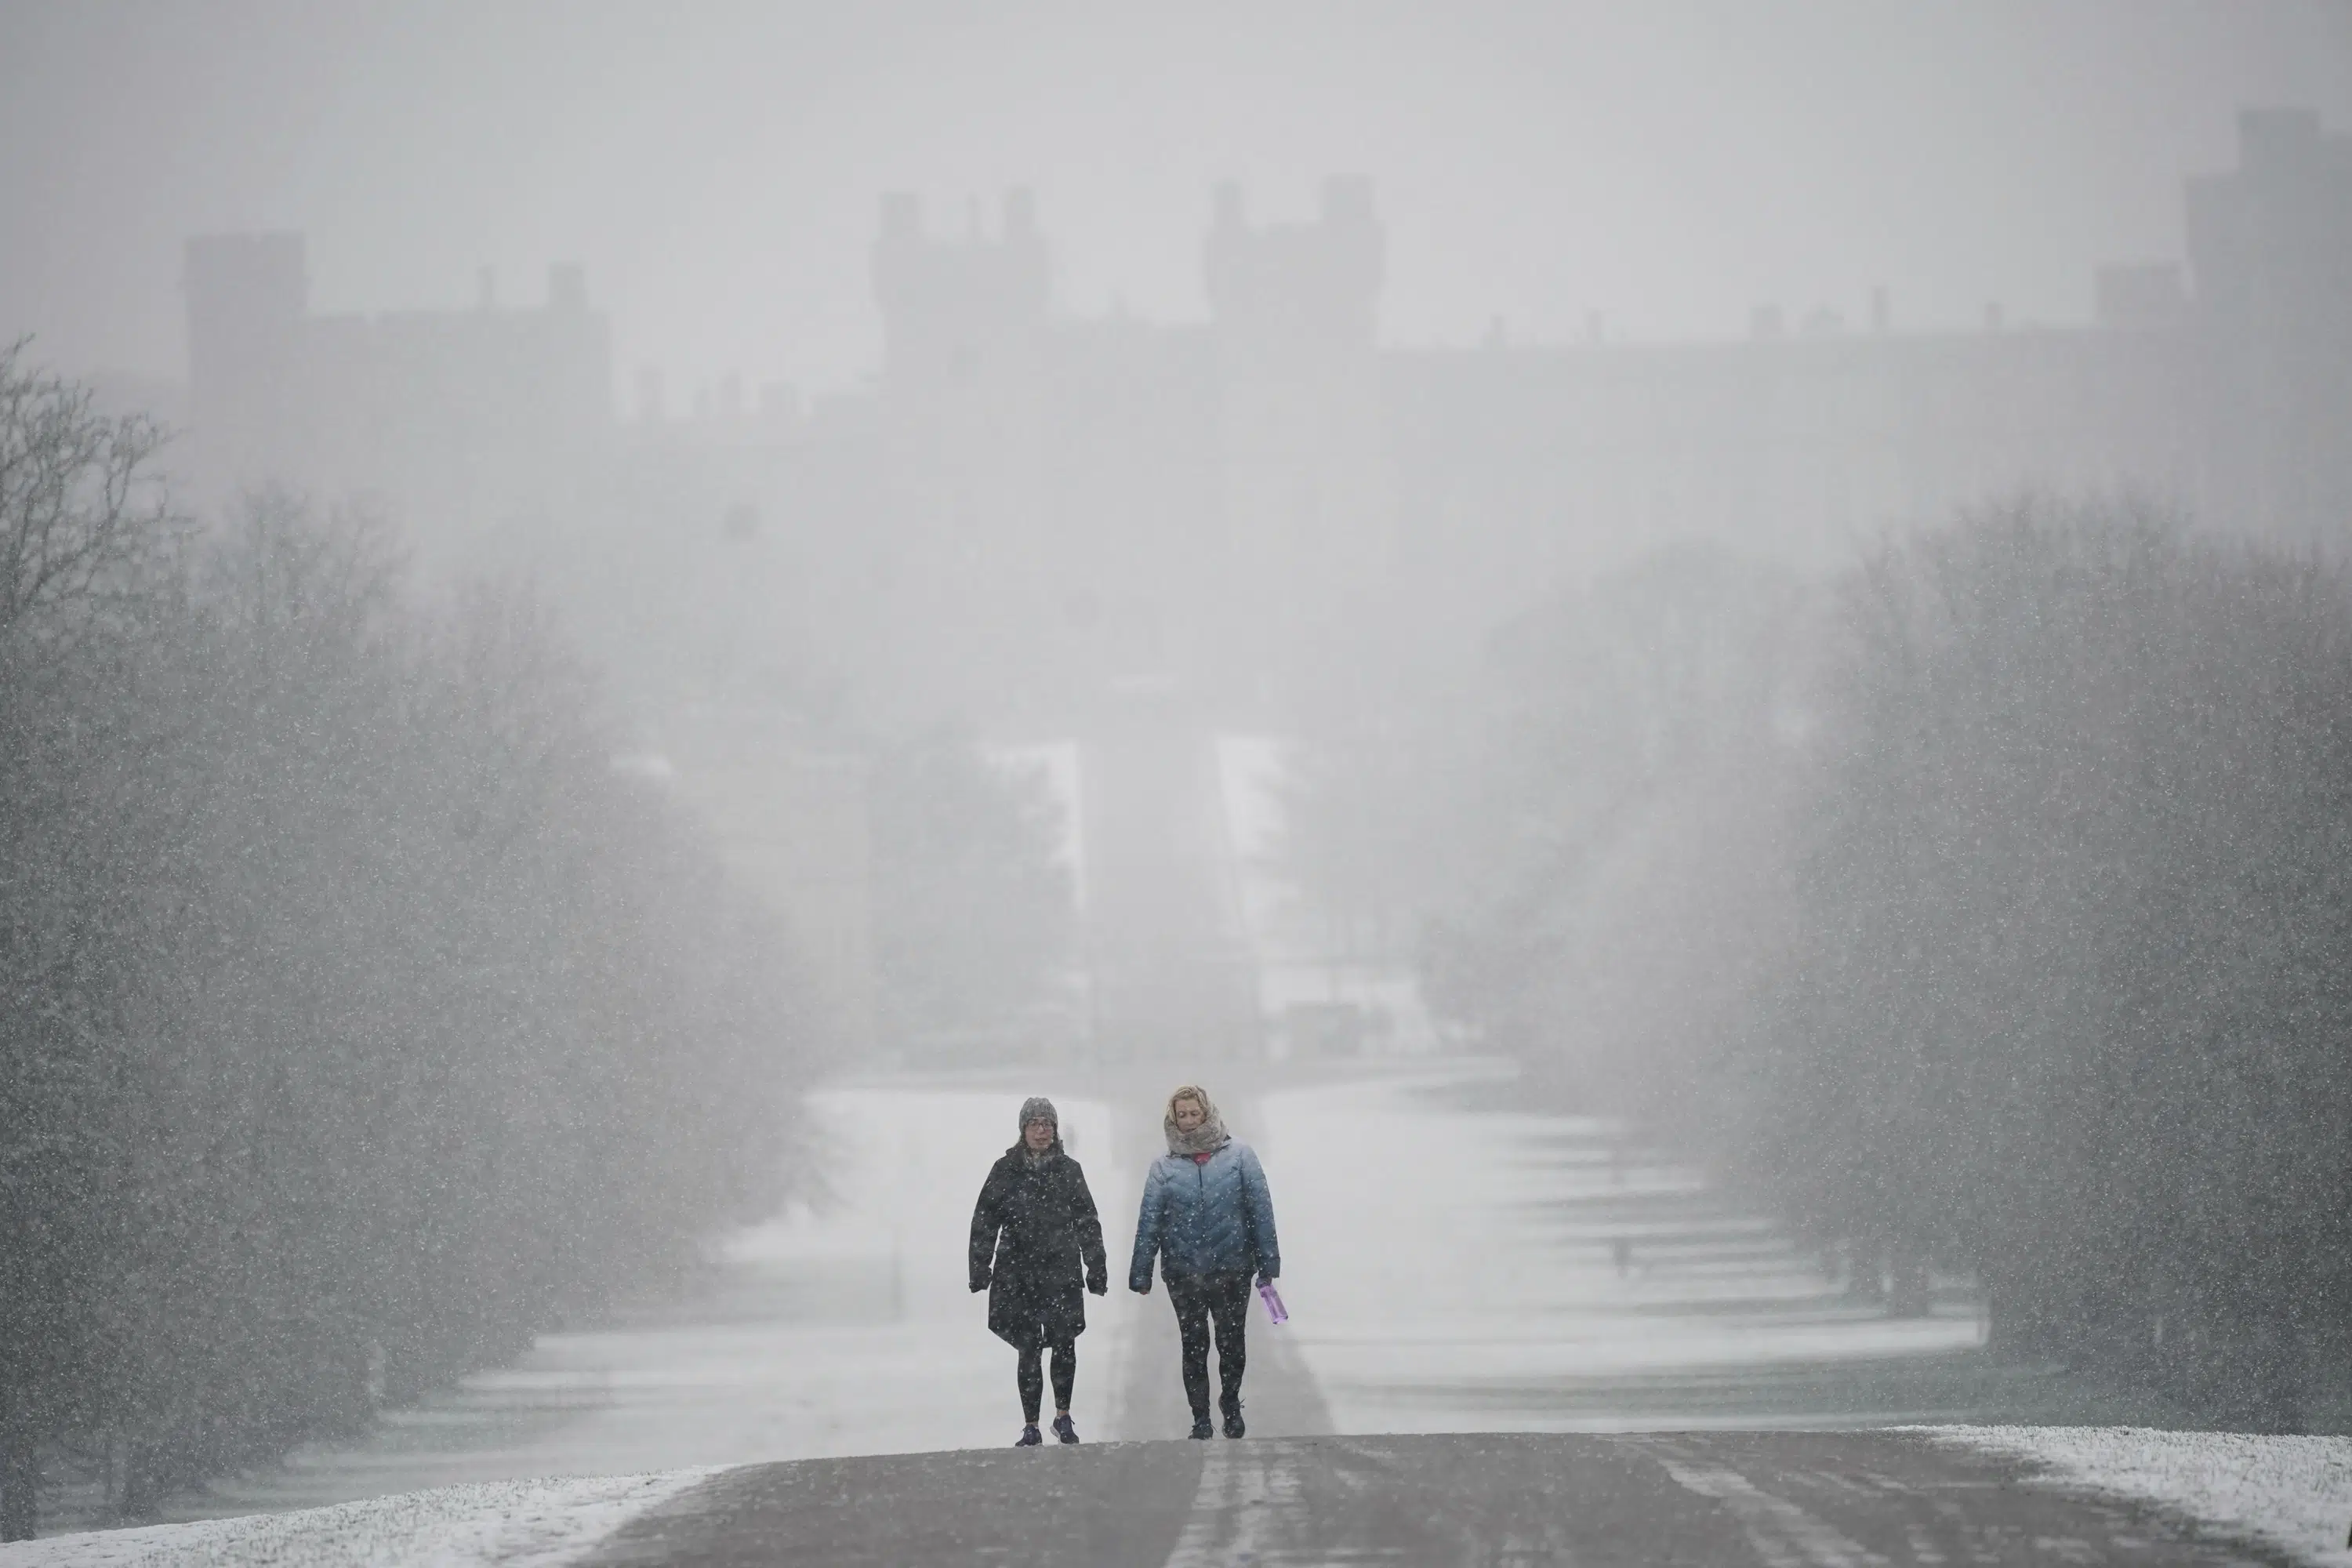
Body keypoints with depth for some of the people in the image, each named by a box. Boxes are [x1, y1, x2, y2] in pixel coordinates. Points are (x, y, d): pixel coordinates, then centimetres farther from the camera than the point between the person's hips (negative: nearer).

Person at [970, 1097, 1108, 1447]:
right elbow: (985, 1222, 4)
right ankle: (1030, 1428, 7)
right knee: (1029, 1350, 0)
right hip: (1018, 1273, -1)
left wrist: (1096, 1268, 7)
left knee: (1064, 1345, -2)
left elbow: (1088, 1222, 10)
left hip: (1061, 1272, 1)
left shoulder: (1068, 1170, 6)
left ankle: (1063, 1417, 17)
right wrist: (980, 1269, -1)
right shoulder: (1006, 1170, 4)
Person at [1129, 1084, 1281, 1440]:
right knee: (1194, 1347, 8)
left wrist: (1268, 1263, -7)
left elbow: (1260, 1211, -4)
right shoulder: (1165, 1167, 0)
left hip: (1232, 1272, -1)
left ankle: (1231, 1405, 32)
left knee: (1232, 1344, 9)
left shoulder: (1238, 1156, -3)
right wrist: (1140, 1274, -3)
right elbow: (1149, 1222, 0)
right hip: (1184, 1274, 1)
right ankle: (1200, 1419, 19)